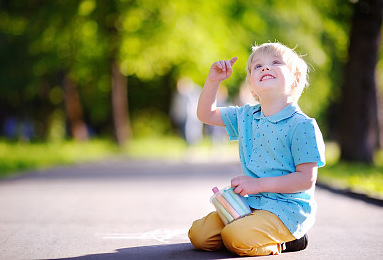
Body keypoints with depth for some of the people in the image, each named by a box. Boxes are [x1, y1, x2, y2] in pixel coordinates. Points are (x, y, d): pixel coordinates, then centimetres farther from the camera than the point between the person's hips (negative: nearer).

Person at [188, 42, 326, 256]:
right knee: (199, 235, -5)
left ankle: (281, 242, 0)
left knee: (236, 238, -30)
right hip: (250, 203, 7)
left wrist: (259, 184, -17)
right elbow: (206, 114, 18)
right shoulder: (245, 116, 9)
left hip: (287, 208, -7)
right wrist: (213, 80, 2)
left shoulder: (303, 126, -12)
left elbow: (306, 180, -15)